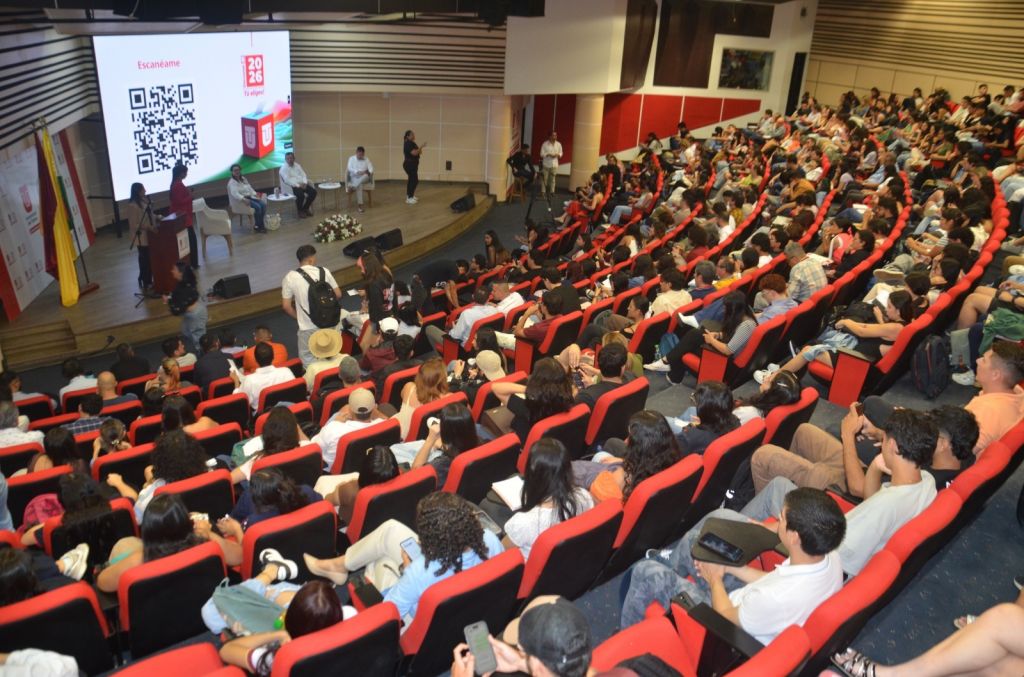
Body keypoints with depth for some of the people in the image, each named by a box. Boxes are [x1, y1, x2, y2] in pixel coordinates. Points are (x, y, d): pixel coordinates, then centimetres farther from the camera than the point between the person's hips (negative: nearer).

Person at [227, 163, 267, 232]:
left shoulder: (243, 179, 14)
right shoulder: (232, 182, -12)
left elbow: (250, 188, 19)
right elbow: (235, 194, -26)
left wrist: (256, 195, 3)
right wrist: (244, 199, -38)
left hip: (249, 197, 8)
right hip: (240, 200, -8)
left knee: (263, 204, -15)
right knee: (257, 207, -27)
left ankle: (261, 224, -7)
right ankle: (257, 226, -13)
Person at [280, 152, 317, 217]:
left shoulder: (297, 165, 16)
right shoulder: (283, 169, -5)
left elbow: (303, 175, 11)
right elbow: (287, 180, -16)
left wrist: (304, 183, -10)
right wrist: (298, 185, -23)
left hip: (302, 184, 7)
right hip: (292, 186, -7)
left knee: (313, 192, -14)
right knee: (301, 195, -33)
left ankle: (305, 208, 3)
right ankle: (300, 210, -6)